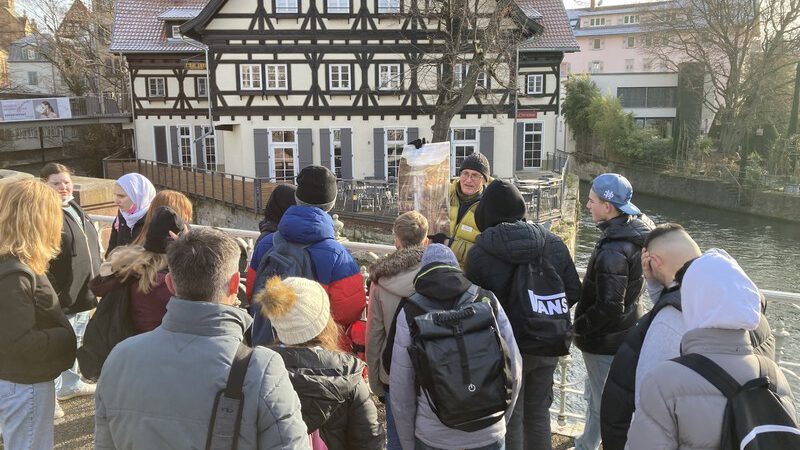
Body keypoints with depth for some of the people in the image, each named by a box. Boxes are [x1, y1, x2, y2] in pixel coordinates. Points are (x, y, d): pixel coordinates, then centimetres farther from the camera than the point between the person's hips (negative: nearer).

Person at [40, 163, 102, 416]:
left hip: (83, 293, 9)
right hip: (62, 297, -9)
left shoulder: (75, 210, 11)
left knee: (75, 342, 23)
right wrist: (53, 296, -25)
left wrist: (97, 281, 21)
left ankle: (70, 384, 40)